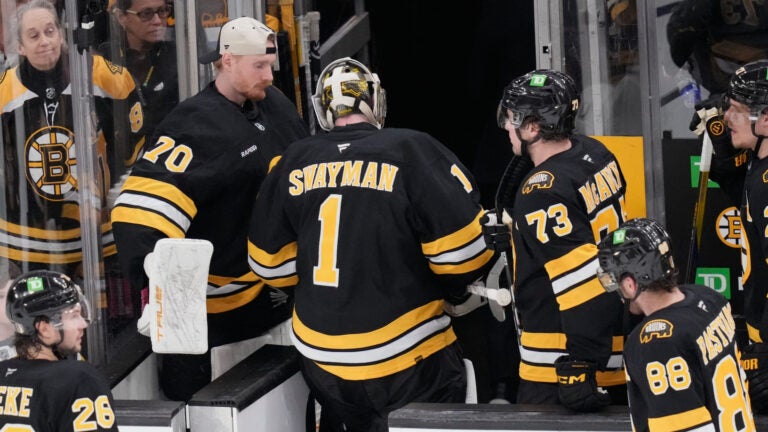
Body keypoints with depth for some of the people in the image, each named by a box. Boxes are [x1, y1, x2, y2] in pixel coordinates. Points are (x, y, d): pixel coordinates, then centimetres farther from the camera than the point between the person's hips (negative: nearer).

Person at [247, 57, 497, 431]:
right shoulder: (411, 152, -13)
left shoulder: (294, 163, 1)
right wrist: (454, 287, 6)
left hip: (320, 355, 5)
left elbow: (271, 261, 8)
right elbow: (464, 246, -15)